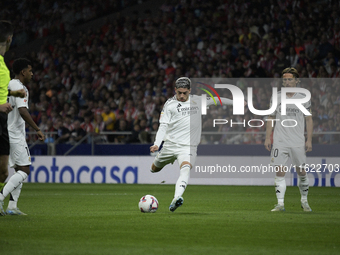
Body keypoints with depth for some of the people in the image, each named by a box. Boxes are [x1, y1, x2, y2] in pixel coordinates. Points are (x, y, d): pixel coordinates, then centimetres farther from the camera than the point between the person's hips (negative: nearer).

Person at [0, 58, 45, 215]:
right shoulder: (19, 87, -13)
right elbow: (22, 111, -23)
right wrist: (37, 130, -21)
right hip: (15, 134, -10)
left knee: (19, 170, 12)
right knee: (24, 170, -8)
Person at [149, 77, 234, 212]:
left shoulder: (198, 100, 10)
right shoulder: (170, 104, 3)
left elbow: (215, 100, 26)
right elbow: (163, 126, -2)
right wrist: (157, 144, -16)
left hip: (188, 146, -1)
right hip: (170, 144, 1)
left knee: (185, 169, -28)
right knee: (155, 168, 14)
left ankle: (176, 199, -46)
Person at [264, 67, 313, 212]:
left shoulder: (303, 99, 5)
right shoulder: (276, 98, 7)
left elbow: (309, 120, 7)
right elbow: (271, 118, 13)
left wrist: (309, 140, 0)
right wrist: (267, 138, 5)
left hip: (298, 142, 0)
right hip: (280, 141, 1)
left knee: (301, 172, 3)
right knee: (279, 172, -6)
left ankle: (304, 200, 22)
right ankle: (280, 204, -5)